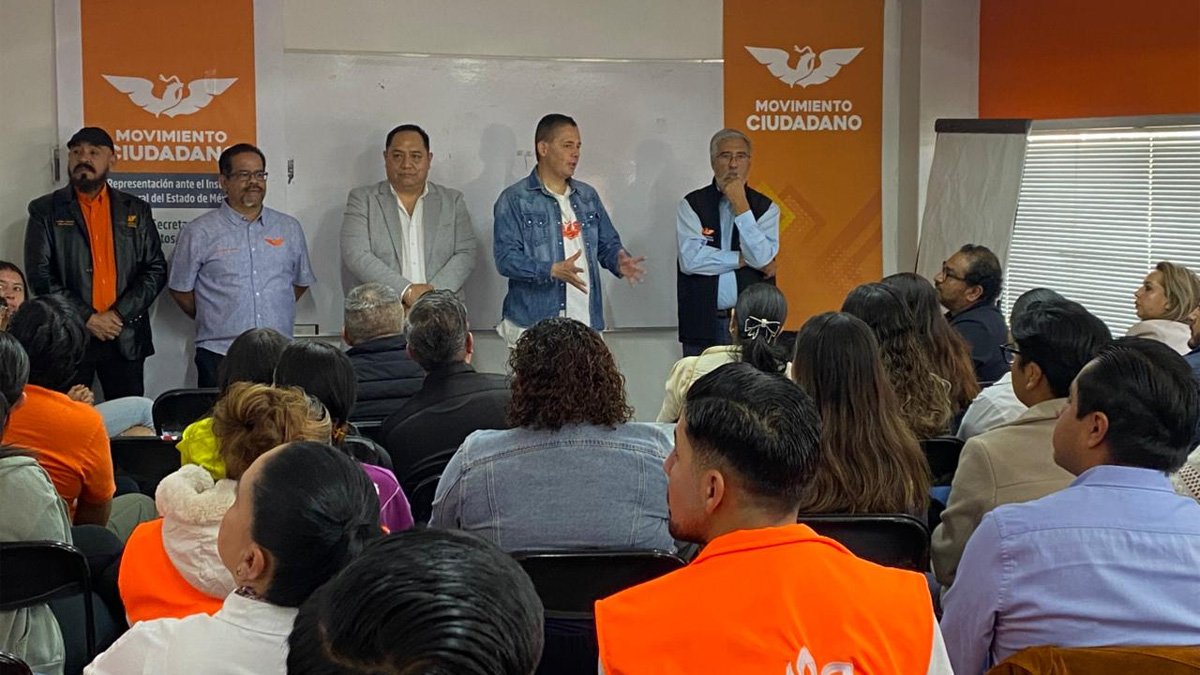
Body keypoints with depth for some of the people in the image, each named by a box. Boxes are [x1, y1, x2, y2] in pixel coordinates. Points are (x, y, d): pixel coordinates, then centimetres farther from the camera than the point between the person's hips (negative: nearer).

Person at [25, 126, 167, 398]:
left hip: (125, 338, 1)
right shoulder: (45, 211, 5)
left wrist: (120, 314, -8)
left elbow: (156, 269, 6)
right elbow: (39, 274, -2)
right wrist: (86, 317, -11)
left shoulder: (136, 210, 10)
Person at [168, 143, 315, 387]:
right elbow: (181, 289, 7)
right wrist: (214, 321, 11)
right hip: (219, 357, -2)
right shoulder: (199, 233, 2)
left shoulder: (289, 228, 11)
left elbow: (301, 282, 19)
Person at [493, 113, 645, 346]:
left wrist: (620, 261, -2)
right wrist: (553, 270, -23)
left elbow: (608, 244, 22)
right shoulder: (515, 199, -1)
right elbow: (506, 258, -9)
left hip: (587, 324, 5)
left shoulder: (587, 196, 17)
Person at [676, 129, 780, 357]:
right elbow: (690, 260, -9)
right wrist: (743, 259, -5)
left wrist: (741, 206, -10)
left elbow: (762, 258, -9)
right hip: (702, 323, 0)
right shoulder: (691, 205, 4)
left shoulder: (766, 207, 7)